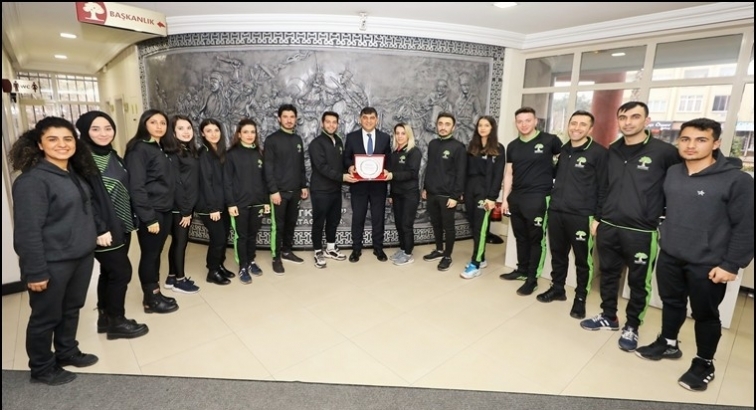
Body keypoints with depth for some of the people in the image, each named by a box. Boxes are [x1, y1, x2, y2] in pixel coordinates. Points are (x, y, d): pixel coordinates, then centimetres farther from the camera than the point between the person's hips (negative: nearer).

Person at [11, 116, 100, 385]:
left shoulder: (75, 174, 7)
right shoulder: (32, 180, -17)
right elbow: (27, 230, -19)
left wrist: (95, 238, 12)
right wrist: (35, 271, -18)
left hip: (82, 256, 7)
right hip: (52, 262, -7)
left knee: (72, 309, 20)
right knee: (46, 316, 11)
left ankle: (67, 353, 39)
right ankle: (41, 369, 30)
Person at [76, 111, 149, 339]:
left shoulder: (113, 156, 11)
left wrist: (130, 219, 11)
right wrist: (99, 229, -21)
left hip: (122, 224, 8)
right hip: (104, 229, -8)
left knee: (110, 271, 15)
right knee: (121, 271, -3)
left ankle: (105, 317, 27)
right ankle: (116, 322, 13)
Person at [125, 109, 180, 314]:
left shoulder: (162, 148, 14)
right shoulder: (139, 149, -11)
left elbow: (167, 182, 12)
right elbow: (136, 187, -17)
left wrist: (167, 209, 6)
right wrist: (148, 217, -19)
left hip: (165, 210, 8)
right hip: (150, 213, -7)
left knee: (156, 254, 14)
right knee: (149, 255, 4)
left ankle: (155, 294, 26)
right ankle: (151, 300, 16)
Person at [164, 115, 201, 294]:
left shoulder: (192, 151, 11)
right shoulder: (172, 154, -13)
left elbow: (194, 181, 9)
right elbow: (175, 183, -17)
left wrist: (189, 207, 7)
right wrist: (185, 210, -15)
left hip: (187, 204, 8)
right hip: (179, 206, -8)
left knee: (178, 241, 15)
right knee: (181, 241, 2)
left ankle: (172, 277, 27)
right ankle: (180, 280, 15)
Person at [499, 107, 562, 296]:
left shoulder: (550, 140, -4)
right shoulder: (512, 146, 10)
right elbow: (508, 174, 11)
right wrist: (505, 199, 8)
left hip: (538, 198, -5)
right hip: (516, 198, 5)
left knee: (536, 240, 3)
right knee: (521, 237, 15)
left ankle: (532, 279, 13)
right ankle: (522, 270, 30)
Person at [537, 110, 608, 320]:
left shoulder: (599, 153, -5)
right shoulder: (562, 150, 12)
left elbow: (603, 188, -7)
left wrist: (598, 217, -10)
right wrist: (552, 201, 11)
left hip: (581, 216, -5)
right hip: (555, 212, 5)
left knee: (582, 260, 7)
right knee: (557, 254, 15)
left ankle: (580, 298, 22)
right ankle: (557, 288, 32)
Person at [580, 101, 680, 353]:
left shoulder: (664, 151, -7)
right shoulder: (612, 151, 8)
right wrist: (597, 217, 12)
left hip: (641, 232, -4)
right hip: (608, 228, 4)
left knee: (638, 282, 9)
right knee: (608, 275, 16)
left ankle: (632, 327, 27)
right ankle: (609, 316, 34)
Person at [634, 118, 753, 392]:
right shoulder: (672, 173, 3)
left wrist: (732, 264, -13)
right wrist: (665, 237, 9)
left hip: (707, 265, -4)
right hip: (669, 257, 5)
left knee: (705, 315, 11)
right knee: (671, 303, 20)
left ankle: (704, 363, 31)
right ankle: (668, 344, 40)